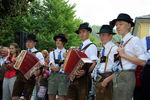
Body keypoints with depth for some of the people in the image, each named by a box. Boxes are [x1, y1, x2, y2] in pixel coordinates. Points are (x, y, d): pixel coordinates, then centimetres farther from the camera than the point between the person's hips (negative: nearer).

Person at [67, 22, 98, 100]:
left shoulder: (91, 46, -4)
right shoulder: (80, 47, 20)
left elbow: (93, 63, -14)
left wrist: (85, 72, -30)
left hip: (84, 77, -7)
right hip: (74, 77, 7)